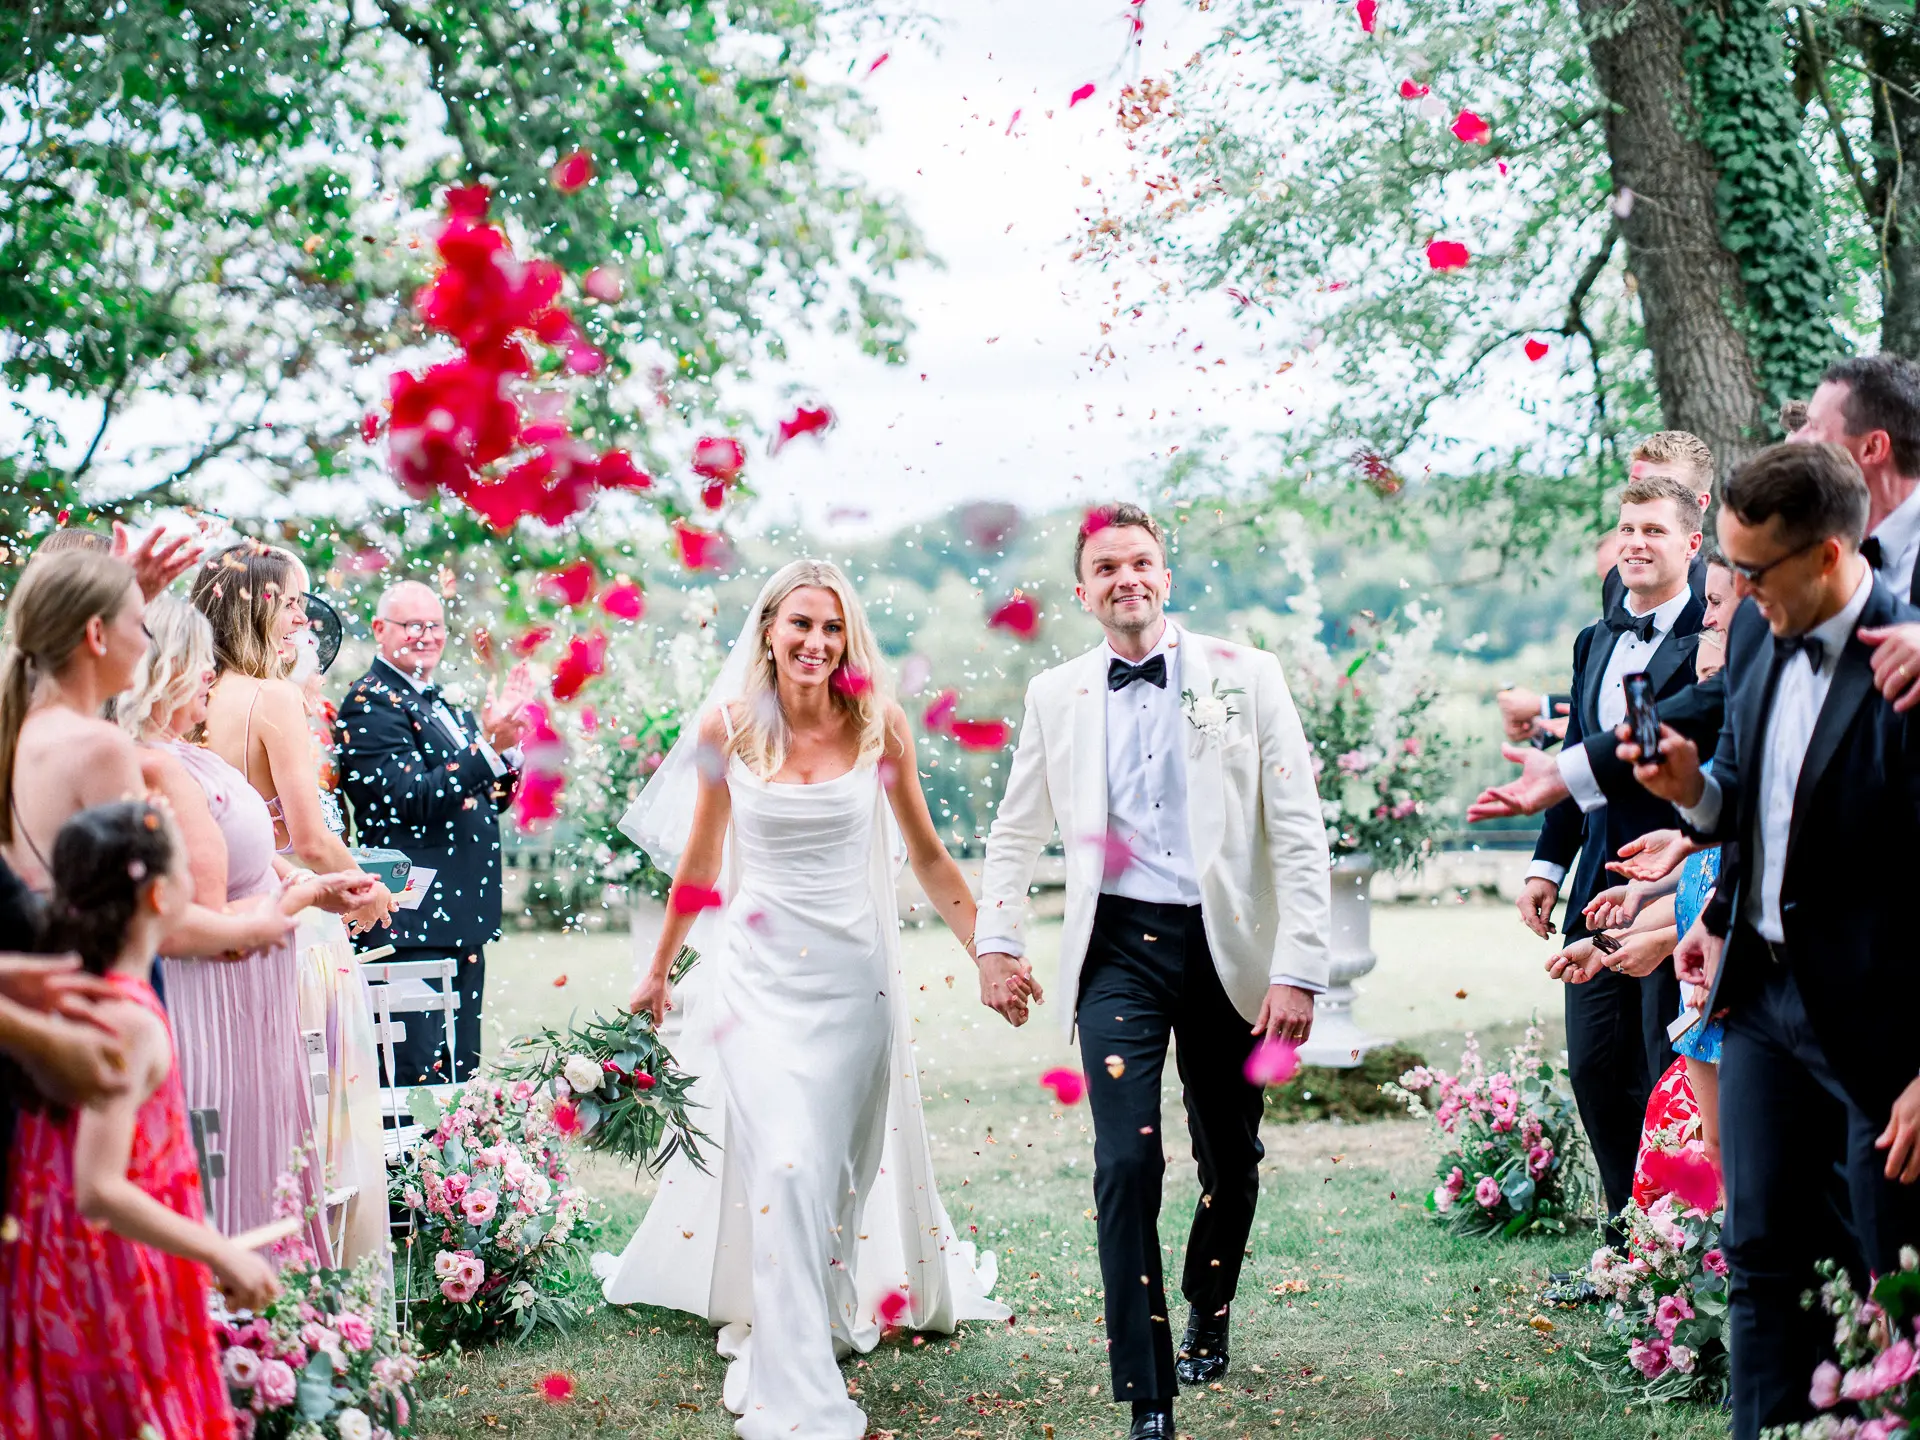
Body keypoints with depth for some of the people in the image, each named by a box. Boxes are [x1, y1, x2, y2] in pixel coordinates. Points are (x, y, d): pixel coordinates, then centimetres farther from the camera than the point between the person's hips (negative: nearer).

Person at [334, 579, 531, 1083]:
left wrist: (507, 740, 4)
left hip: (463, 917, 9)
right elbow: (414, 800, -19)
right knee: (421, 1075, -10)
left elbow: (491, 799, 20)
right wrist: (489, 747, -24)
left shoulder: (443, 703, 20)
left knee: (463, 1072, 12)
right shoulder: (369, 703, -8)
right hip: (414, 923, -9)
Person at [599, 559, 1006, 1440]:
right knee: (783, 1169, -12)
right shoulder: (728, 727, -3)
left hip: (855, 972, 1)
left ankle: (817, 1316, 36)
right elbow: (699, 863, 9)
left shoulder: (878, 725, -3)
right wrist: (659, 970, 17)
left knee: (844, 1166, 11)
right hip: (760, 973, -1)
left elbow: (926, 854, 7)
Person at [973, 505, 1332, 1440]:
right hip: (1118, 948, 0)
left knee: (1232, 1161, 12)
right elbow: (1014, 834, 19)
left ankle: (1207, 1316, 42)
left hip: (1225, 944, 0)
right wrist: (998, 943, 9)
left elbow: (1300, 831, -4)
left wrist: (1299, 969, -10)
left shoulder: (1244, 675, -1)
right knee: (1127, 1163, -12)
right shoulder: (1056, 695, 7)